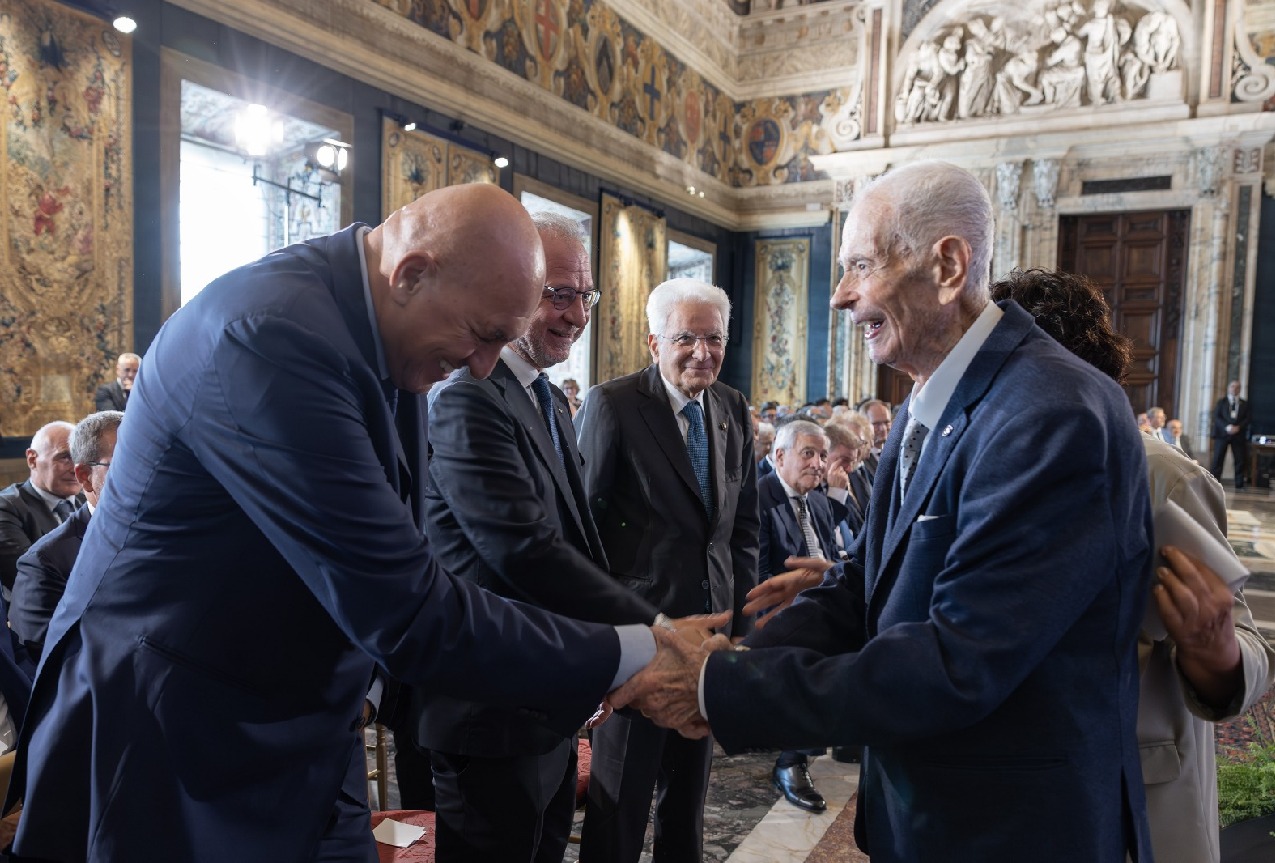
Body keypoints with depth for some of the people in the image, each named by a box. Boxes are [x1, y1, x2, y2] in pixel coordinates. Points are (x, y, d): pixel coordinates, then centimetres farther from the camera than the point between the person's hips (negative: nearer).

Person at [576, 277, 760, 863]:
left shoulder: (734, 409, 5)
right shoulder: (611, 404, -11)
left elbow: (743, 524, 11)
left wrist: (741, 616, 8)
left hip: (712, 621, 5)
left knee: (688, 786, 21)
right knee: (621, 792, 8)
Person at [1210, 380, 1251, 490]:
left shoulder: (1244, 403, 12)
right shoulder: (1221, 401, 8)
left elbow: (1247, 418, 3)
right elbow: (1216, 417, -2)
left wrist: (1238, 427, -15)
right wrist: (1226, 427, -18)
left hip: (1238, 434, 1)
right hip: (1222, 434, -1)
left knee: (1240, 461, 1)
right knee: (1218, 460, -2)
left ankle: (1239, 485, 8)